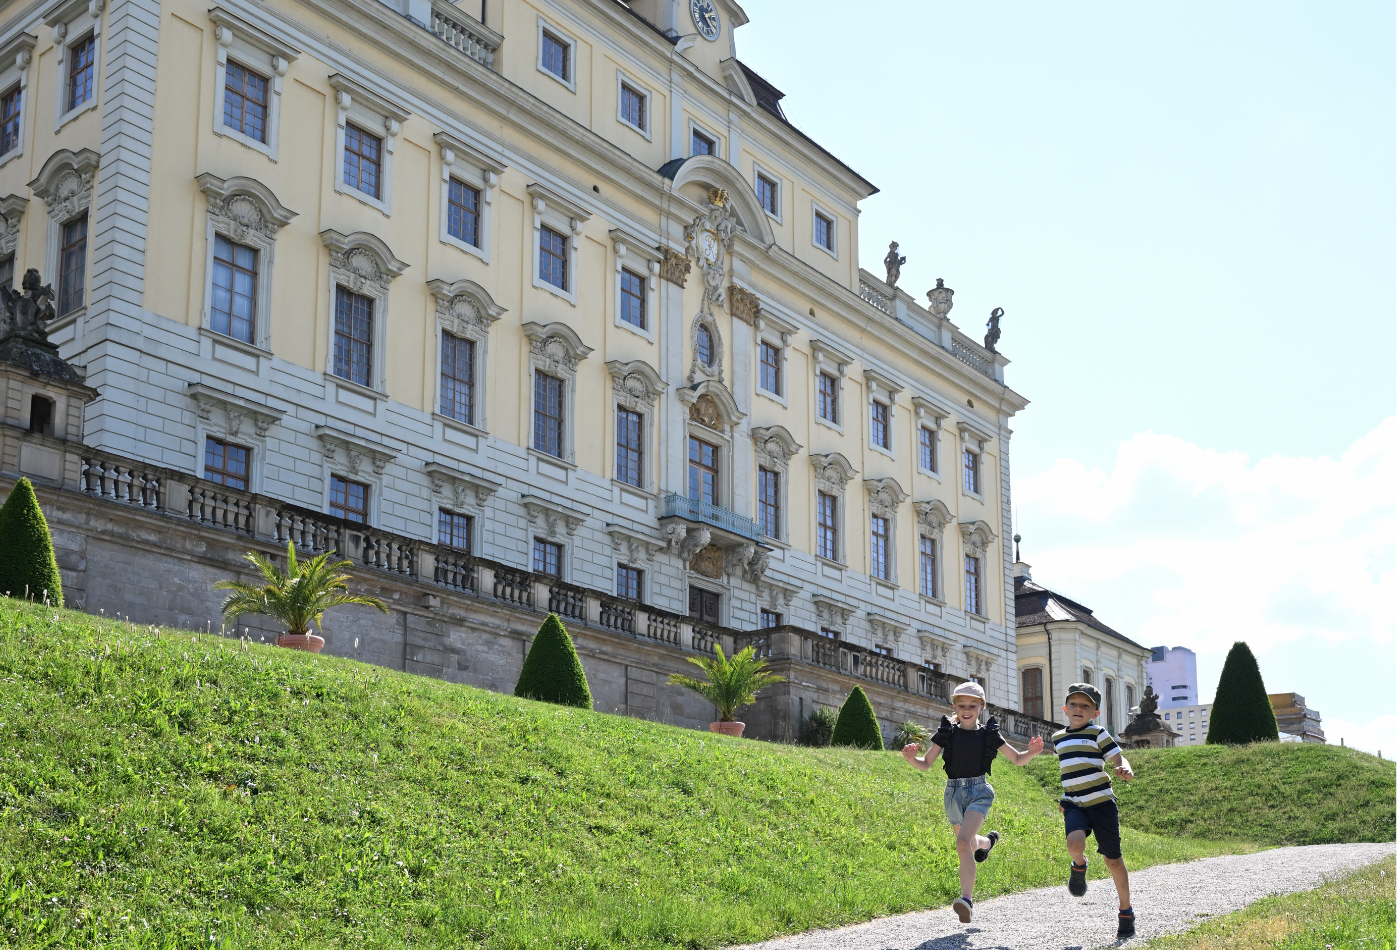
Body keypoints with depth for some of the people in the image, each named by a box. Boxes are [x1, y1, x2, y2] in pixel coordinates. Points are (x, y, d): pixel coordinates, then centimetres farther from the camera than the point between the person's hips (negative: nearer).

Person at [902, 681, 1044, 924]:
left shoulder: (989, 735, 2)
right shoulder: (946, 733, 1)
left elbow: (1017, 759, 10)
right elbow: (925, 764, 1)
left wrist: (1031, 753, -11)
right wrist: (911, 758, -21)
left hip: (979, 791, -3)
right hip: (953, 793, 3)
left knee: (963, 842, -24)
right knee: (967, 844, 20)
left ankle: (967, 899, -26)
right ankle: (987, 842, 59)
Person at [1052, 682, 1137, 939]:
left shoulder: (1098, 733, -2)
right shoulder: (1058, 738, 12)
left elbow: (1118, 759, -8)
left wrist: (1125, 770, -30)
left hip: (1102, 802, -2)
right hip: (1074, 805, 2)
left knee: (1113, 859, 3)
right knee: (1074, 843, -29)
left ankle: (1126, 910, 22)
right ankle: (1079, 866, 8)